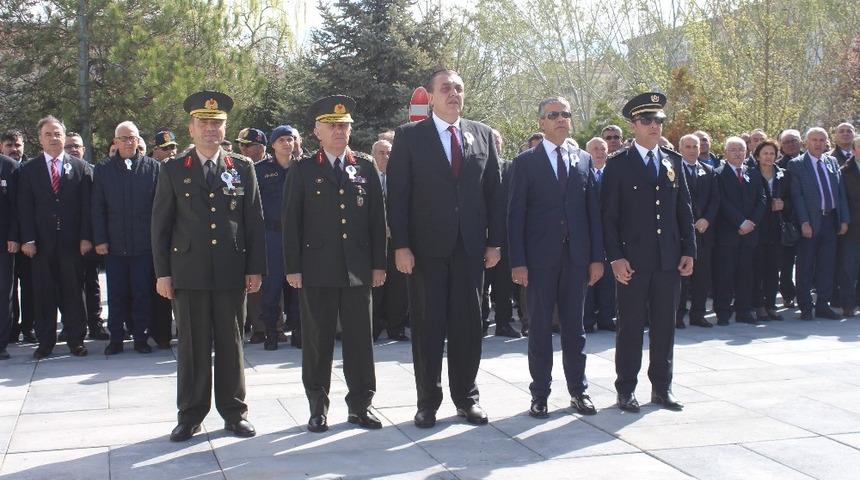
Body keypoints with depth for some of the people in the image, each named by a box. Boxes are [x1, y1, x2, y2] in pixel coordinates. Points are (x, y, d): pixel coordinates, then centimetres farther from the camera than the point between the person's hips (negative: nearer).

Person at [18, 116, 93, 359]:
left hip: (72, 241, 0)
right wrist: (27, 239, -6)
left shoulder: (81, 167, 7)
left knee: (73, 291, 3)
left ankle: (75, 340, 10)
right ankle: (45, 341, 10)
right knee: (44, 293, 4)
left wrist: (86, 237, -5)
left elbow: (87, 205, 3)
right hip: (42, 242, 1)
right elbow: (25, 208, 3)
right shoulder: (29, 170, 8)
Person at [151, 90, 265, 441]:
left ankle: (234, 412, 16)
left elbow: (255, 221, 7)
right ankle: (190, 415, 13)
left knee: (231, 343, 6)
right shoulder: (173, 171, 5)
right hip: (189, 273, -1)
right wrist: (162, 272, 0)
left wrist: (255, 268, 2)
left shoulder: (243, 168, 8)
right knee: (191, 345, 4)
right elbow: (160, 224, 5)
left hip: (232, 273, 1)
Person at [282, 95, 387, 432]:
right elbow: (291, 222, 1)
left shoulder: (366, 168, 9)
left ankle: (360, 405, 15)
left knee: (360, 338, 5)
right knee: (318, 339, 4)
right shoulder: (302, 170, 3)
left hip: (358, 270, 2)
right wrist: (292, 267, -5)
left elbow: (377, 218, 8)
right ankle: (318, 407, 14)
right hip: (317, 269, -2)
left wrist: (379, 263, 4)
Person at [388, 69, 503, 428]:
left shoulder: (483, 135, 9)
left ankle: (466, 396, 20)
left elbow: (494, 191, 9)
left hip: (470, 247, 3)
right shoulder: (409, 136, 0)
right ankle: (428, 401, 13)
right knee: (428, 327, 3)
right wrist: (401, 246, -10)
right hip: (426, 247, -2)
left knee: (467, 325, 8)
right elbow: (397, 194, -4)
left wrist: (495, 241, 3)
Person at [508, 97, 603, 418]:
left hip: (577, 257, 3)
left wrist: (597, 257, 2)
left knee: (574, 325, 9)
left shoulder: (584, 160, 10)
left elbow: (593, 210, 9)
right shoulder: (526, 162, 1)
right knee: (540, 327, 4)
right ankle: (540, 394, 11)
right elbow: (515, 214, -3)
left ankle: (578, 390, 18)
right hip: (540, 257, -3)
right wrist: (518, 261, -10)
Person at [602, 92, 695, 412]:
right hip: (632, 259, -4)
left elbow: (684, 209, 13)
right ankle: (626, 390, 10)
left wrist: (689, 251, 5)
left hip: (669, 259, 4)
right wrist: (615, 257, -11)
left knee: (665, 325, 9)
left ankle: (662, 387, 19)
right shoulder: (618, 164, -2)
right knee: (631, 326, 2)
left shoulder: (673, 162, 11)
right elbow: (608, 215, -4)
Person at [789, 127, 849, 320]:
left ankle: (823, 305, 16)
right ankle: (805, 307, 8)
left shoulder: (832, 162, 12)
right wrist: (804, 222, -16)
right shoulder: (796, 165, -3)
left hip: (831, 220, 5)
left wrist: (844, 219, 5)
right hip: (810, 222, -5)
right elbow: (796, 195, -9)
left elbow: (841, 192, 12)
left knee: (827, 266, 8)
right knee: (806, 267, 1)